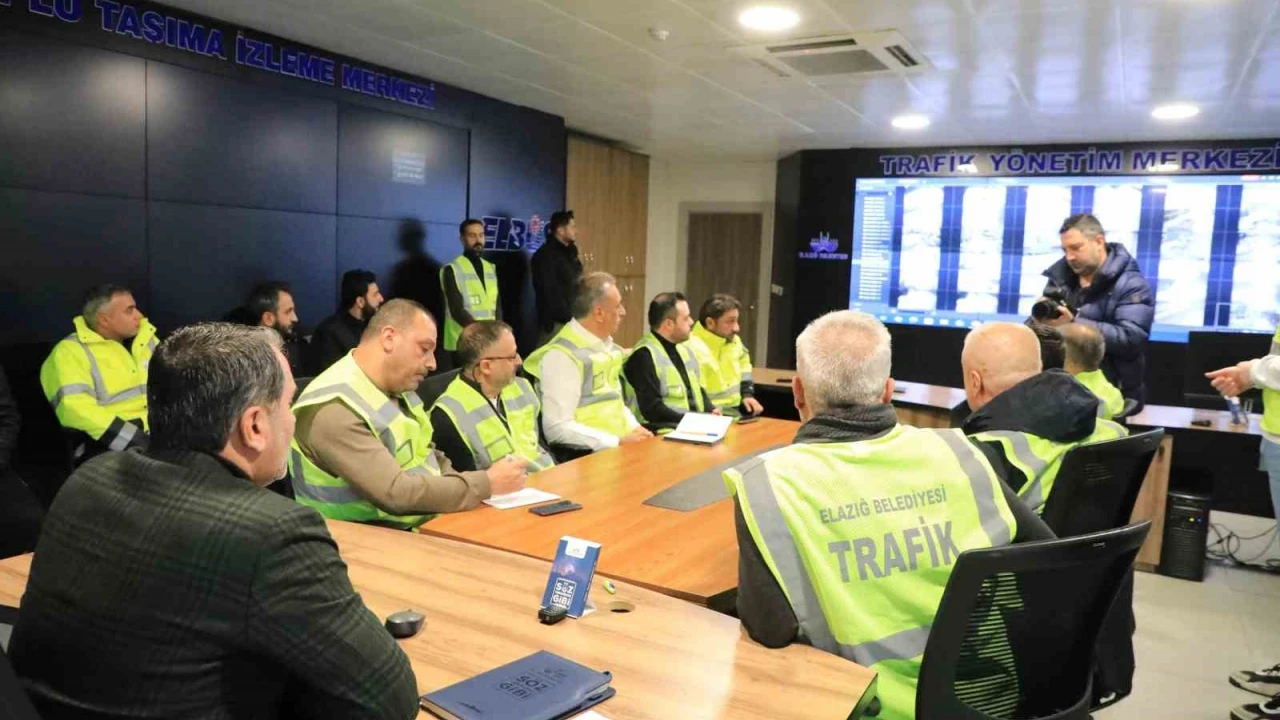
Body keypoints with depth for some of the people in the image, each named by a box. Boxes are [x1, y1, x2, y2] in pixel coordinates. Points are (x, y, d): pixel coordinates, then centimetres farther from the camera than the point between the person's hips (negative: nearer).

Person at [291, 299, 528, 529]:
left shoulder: (400, 388, 8)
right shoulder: (335, 408, -20)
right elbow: (395, 493, -26)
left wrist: (481, 483, -4)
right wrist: (486, 484, -19)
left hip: (430, 524, 8)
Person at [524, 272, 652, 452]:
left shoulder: (607, 347, 12)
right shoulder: (563, 355, -14)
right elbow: (558, 428, -19)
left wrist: (635, 429, 4)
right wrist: (618, 442, -19)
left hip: (619, 446, 8)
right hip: (585, 456, -8)